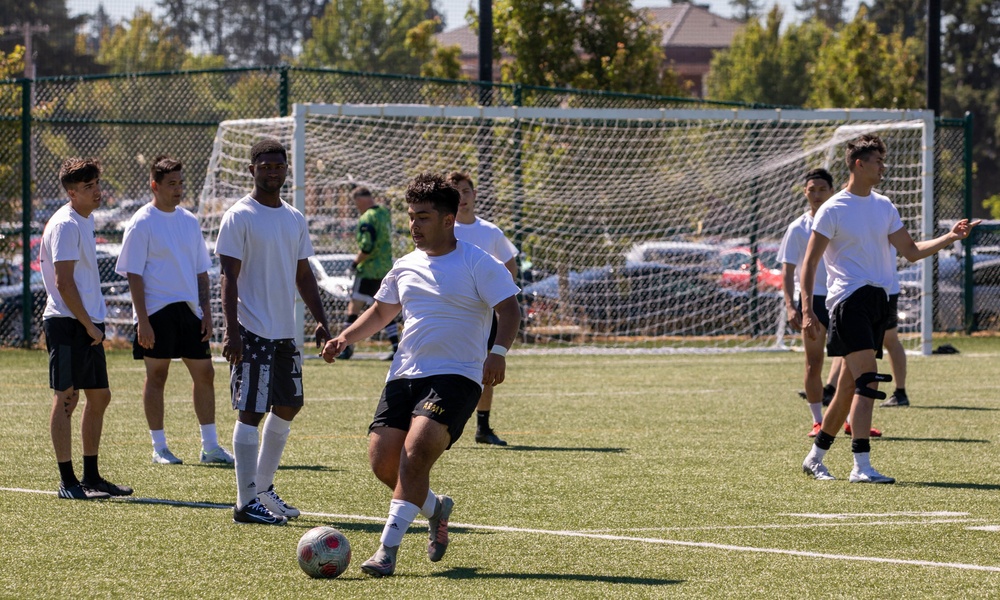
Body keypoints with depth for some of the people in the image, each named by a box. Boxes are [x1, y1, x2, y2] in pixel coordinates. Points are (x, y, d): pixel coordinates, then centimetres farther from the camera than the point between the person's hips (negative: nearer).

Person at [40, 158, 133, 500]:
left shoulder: (86, 220, 16)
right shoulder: (65, 225, -14)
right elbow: (64, 282, -19)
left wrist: (95, 323, 17)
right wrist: (88, 324, -16)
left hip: (89, 324, 10)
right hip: (67, 322, -10)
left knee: (99, 397, 12)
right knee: (66, 397, -6)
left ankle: (91, 476, 20)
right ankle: (67, 482, -5)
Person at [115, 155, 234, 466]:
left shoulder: (189, 221, 12)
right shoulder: (141, 224, -6)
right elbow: (134, 275, -9)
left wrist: (206, 311, 9)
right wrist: (142, 320, -15)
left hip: (189, 311, 6)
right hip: (156, 312, -6)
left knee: (205, 373, 4)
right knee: (156, 375, 0)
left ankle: (210, 446, 11)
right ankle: (159, 448, 7)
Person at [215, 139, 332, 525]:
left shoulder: (294, 219, 13)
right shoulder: (239, 217, -8)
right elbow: (229, 276, -12)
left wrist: (320, 320, 10)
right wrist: (231, 330, -19)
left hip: (285, 332, 8)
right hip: (253, 332, -8)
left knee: (289, 406, 14)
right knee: (250, 412, -7)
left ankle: (263, 486, 27)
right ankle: (247, 502, -5)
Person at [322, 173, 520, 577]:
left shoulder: (478, 264, -4)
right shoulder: (405, 266, 15)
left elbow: (508, 309, -10)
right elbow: (382, 312, 29)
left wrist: (498, 352, -27)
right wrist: (345, 338, 14)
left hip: (455, 377, -7)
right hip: (404, 376, 7)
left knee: (416, 452, -24)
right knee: (382, 461, -3)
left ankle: (388, 548, -23)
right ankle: (435, 509, 26)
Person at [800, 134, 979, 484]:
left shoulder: (884, 206, 15)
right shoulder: (833, 210, -5)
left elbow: (911, 251, 18)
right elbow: (810, 261, -4)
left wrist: (950, 237, 5)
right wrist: (806, 310, -12)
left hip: (877, 298, 7)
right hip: (848, 298, -7)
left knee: (849, 388, 10)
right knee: (868, 381, -19)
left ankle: (815, 457, 23)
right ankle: (861, 466, -20)